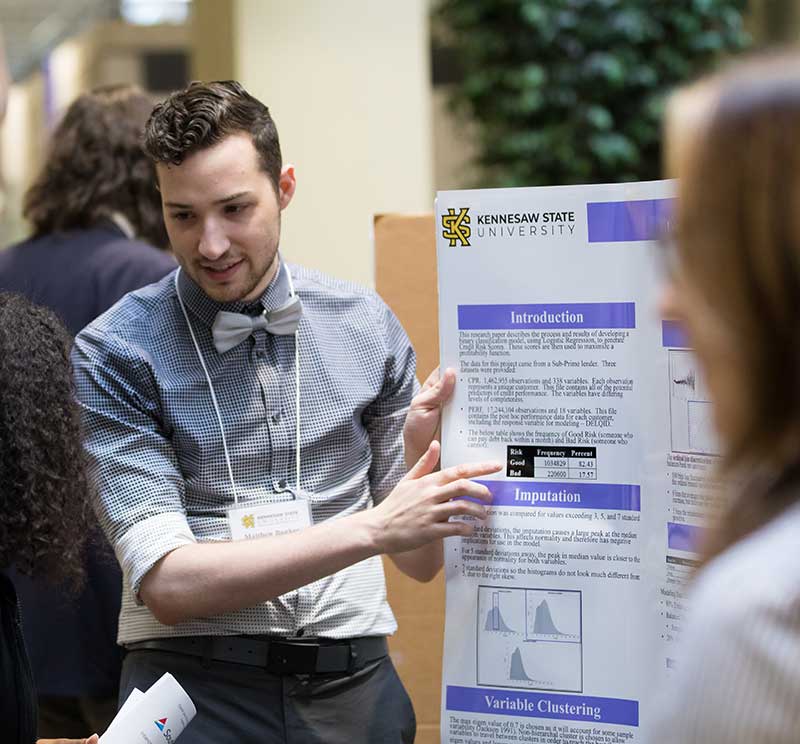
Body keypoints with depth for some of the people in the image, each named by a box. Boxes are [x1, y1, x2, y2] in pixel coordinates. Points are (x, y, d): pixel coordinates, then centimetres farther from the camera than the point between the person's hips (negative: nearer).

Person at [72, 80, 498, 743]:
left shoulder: (367, 327, 8)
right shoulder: (116, 353, -2)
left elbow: (421, 562, 13)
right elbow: (166, 583, -12)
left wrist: (424, 461, -8)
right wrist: (370, 528, -16)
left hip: (354, 677, 5)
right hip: (195, 681, -4)